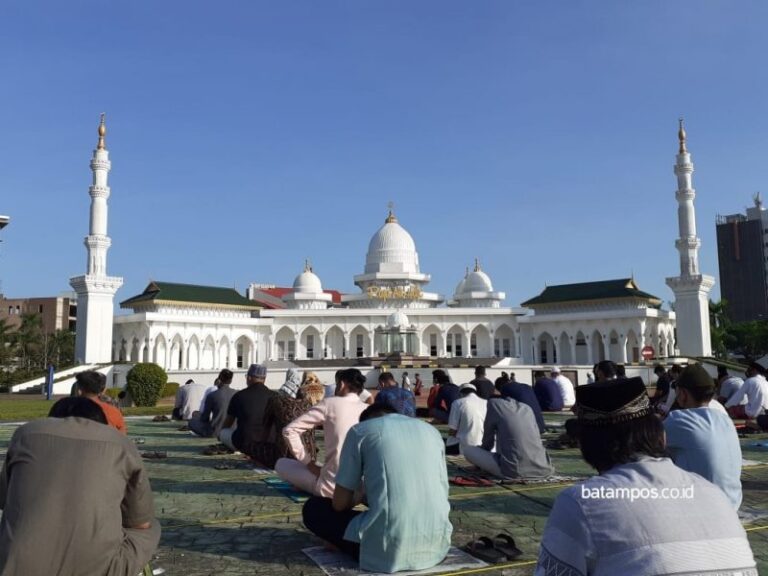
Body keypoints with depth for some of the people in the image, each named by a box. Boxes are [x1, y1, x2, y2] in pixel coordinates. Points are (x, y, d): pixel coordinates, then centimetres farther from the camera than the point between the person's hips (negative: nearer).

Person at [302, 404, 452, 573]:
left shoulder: (360, 430, 5)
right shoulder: (432, 431, 17)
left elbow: (340, 503, 5)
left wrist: (358, 498, 30)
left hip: (387, 548, -5)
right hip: (437, 545, 6)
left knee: (313, 508, 18)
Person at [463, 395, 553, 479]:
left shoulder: (494, 403, 4)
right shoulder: (527, 408, 18)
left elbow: (488, 439, 10)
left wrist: (480, 462, 30)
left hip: (513, 471, -6)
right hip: (540, 469, 6)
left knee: (467, 449, 9)